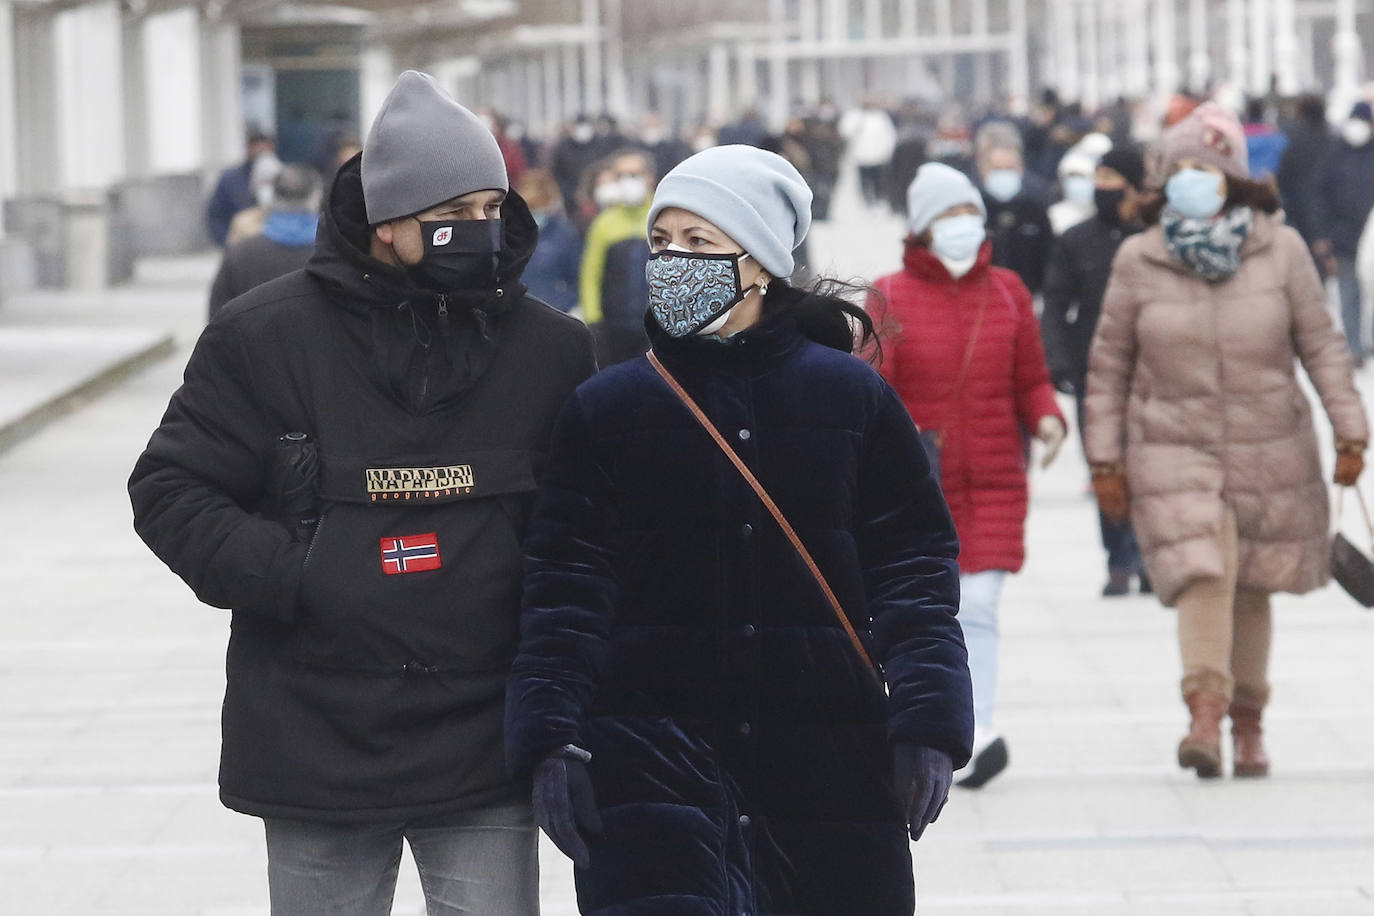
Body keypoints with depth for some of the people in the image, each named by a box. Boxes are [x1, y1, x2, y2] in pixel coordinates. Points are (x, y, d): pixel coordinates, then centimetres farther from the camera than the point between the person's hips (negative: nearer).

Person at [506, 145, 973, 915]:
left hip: (830, 764, 1)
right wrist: (551, 739, -10)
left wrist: (927, 725, -7)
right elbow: (565, 584, 1)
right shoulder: (607, 408, 5)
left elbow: (913, 565, 4)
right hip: (655, 756, -1)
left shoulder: (851, 397, 5)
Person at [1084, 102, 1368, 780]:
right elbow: (1108, 366, 3)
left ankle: (1248, 721, 26)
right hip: (1174, 451, -1)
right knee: (1202, 576, -19)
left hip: (1269, 450, 1)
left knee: (1251, 587, 11)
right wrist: (1105, 461, 1)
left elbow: (1320, 345, 1)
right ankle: (1204, 718, -28)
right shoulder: (1138, 259, -4)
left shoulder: (1281, 250, -3)